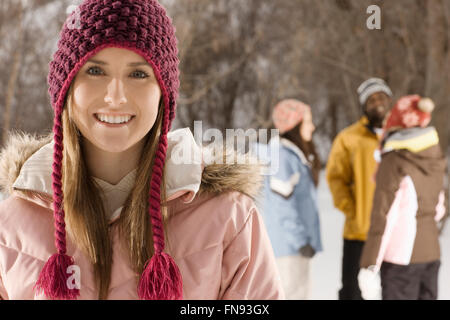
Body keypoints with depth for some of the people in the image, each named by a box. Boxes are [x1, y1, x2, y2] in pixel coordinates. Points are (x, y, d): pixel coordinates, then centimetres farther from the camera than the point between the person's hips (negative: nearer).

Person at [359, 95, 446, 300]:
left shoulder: (394, 163, -15)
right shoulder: (434, 158, 4)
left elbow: (383, 218, -17)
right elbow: (437, 208, 12)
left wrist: (369, 265, -13)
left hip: (400, 258, -6)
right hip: (431, 254, 7)